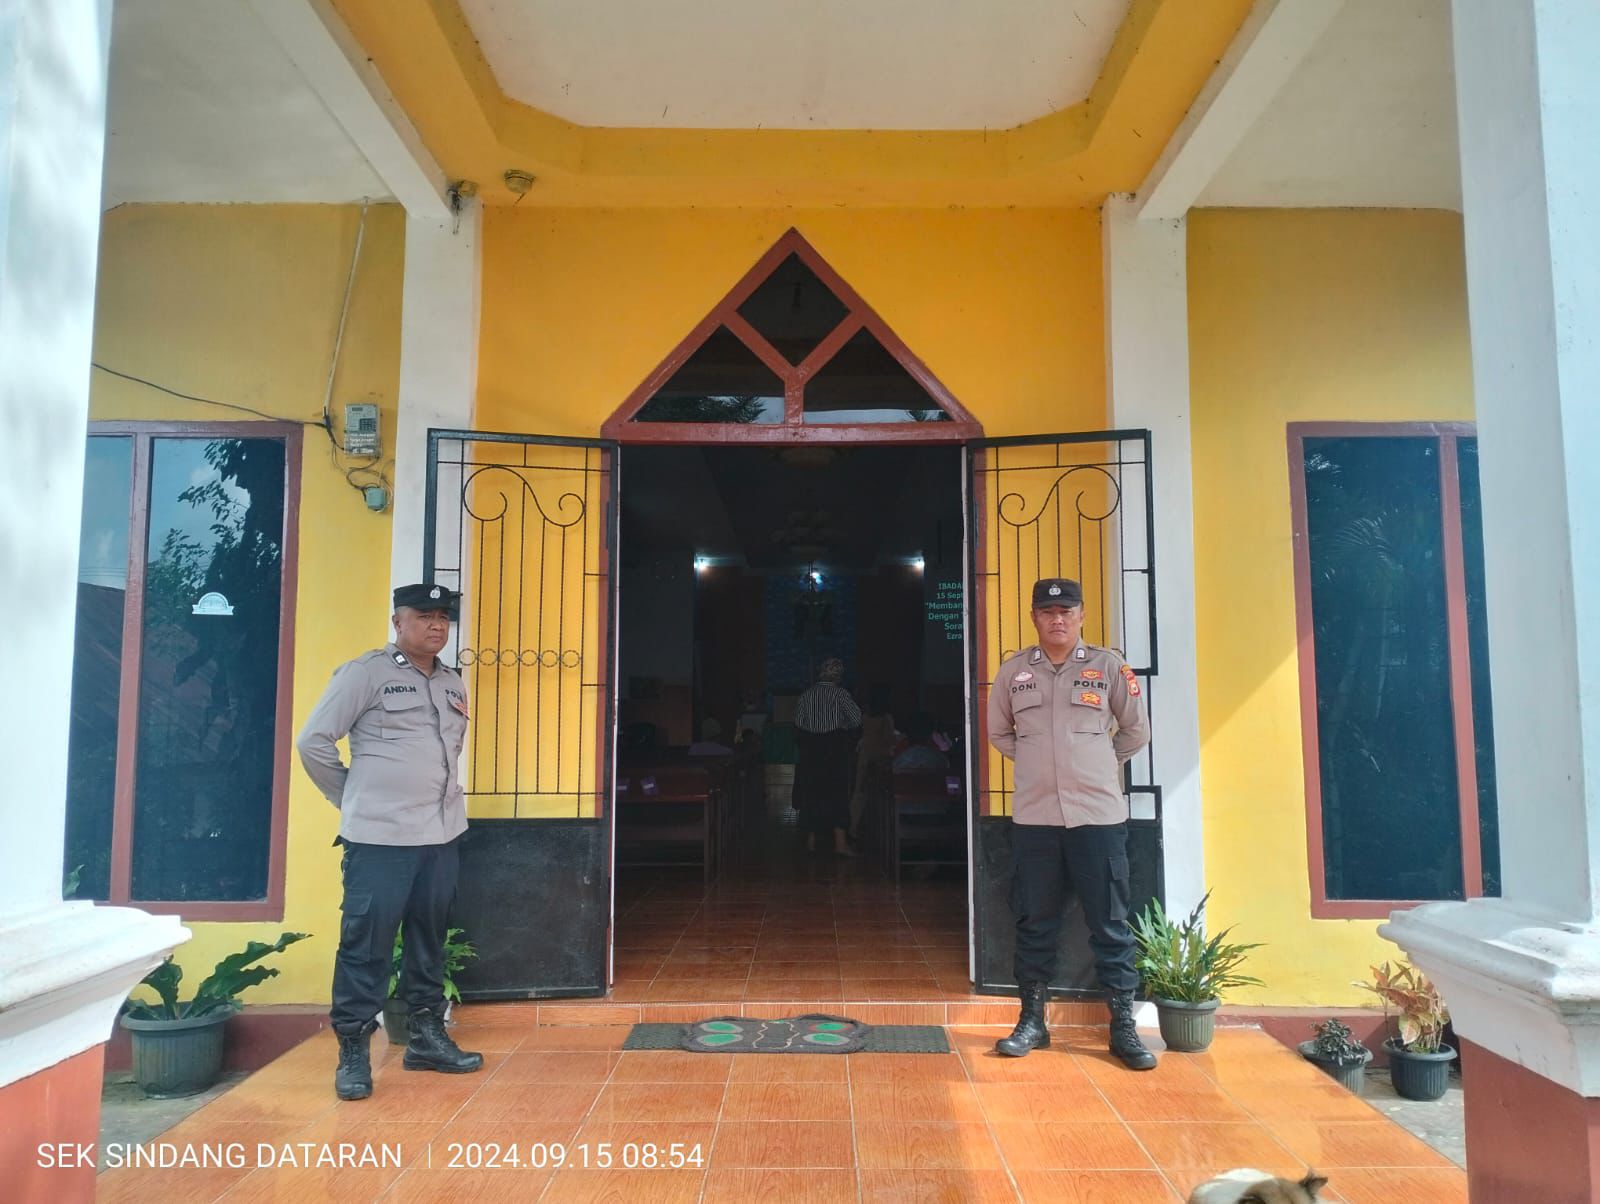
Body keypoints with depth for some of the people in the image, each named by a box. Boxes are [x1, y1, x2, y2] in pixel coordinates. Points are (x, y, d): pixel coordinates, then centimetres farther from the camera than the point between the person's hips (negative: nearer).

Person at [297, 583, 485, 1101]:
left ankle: (427, 1037, 25)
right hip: (379, 838, -6)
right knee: (366, 944, -1)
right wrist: (352, 800, 1)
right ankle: (352, 1052, 12)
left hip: (442, 833, 6)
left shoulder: (452, 683, 13)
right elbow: (313, 742, -6)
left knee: (429, 939, 13)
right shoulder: (365, 673, -6)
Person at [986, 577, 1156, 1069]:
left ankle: (1123, 1026, 16)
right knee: (1034, 923, 10)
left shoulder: (1108, 666, 1)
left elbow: (1135, 731, 10)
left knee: (1111, 925, 4)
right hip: (1033, 816, 2)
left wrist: (1097, 763, 10)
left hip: (1099, 815, -1)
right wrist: (1038, 761, 10)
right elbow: (999, 733, 17)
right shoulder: (1013, 671, 6)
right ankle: (1032, 1020, 22)